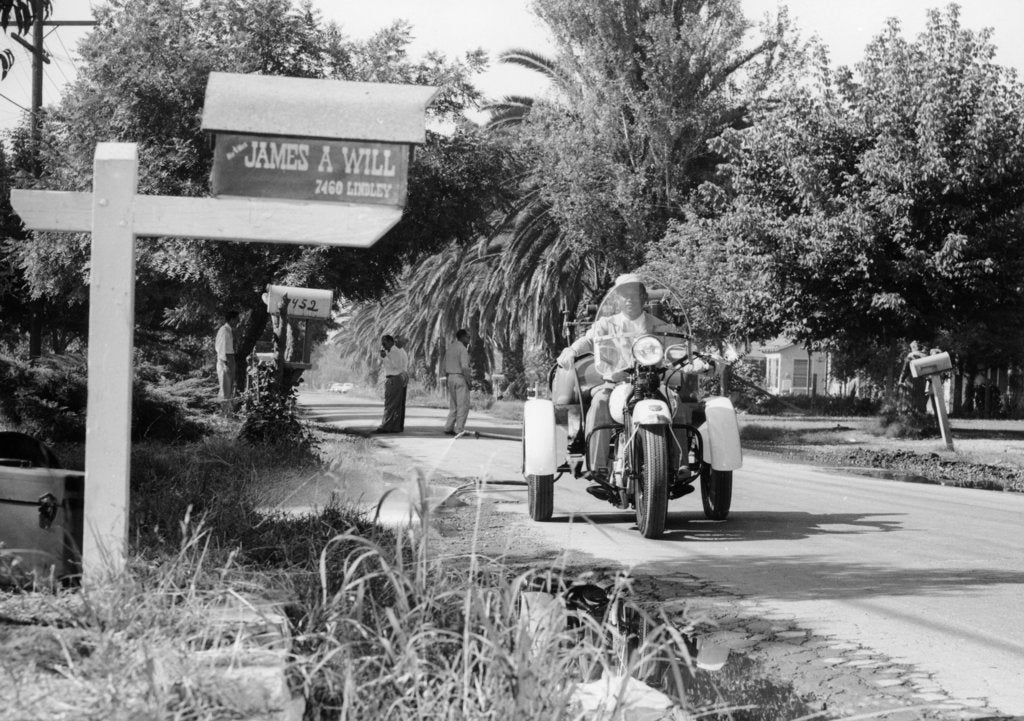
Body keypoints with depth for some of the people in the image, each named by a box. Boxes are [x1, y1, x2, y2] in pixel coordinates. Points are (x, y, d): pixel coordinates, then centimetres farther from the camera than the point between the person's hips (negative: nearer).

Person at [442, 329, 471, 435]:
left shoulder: (449, 348, 13)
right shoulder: (462, 349, -12)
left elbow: (443, 366, 16)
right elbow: (464, 367, -21)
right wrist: (468, 380, -13)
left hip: (450, 378, 8)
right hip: (460, 378, -8)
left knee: (453, 406, 14)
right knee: (463, 406, -3)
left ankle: (448, 428, 9)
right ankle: (459, 430, -6)